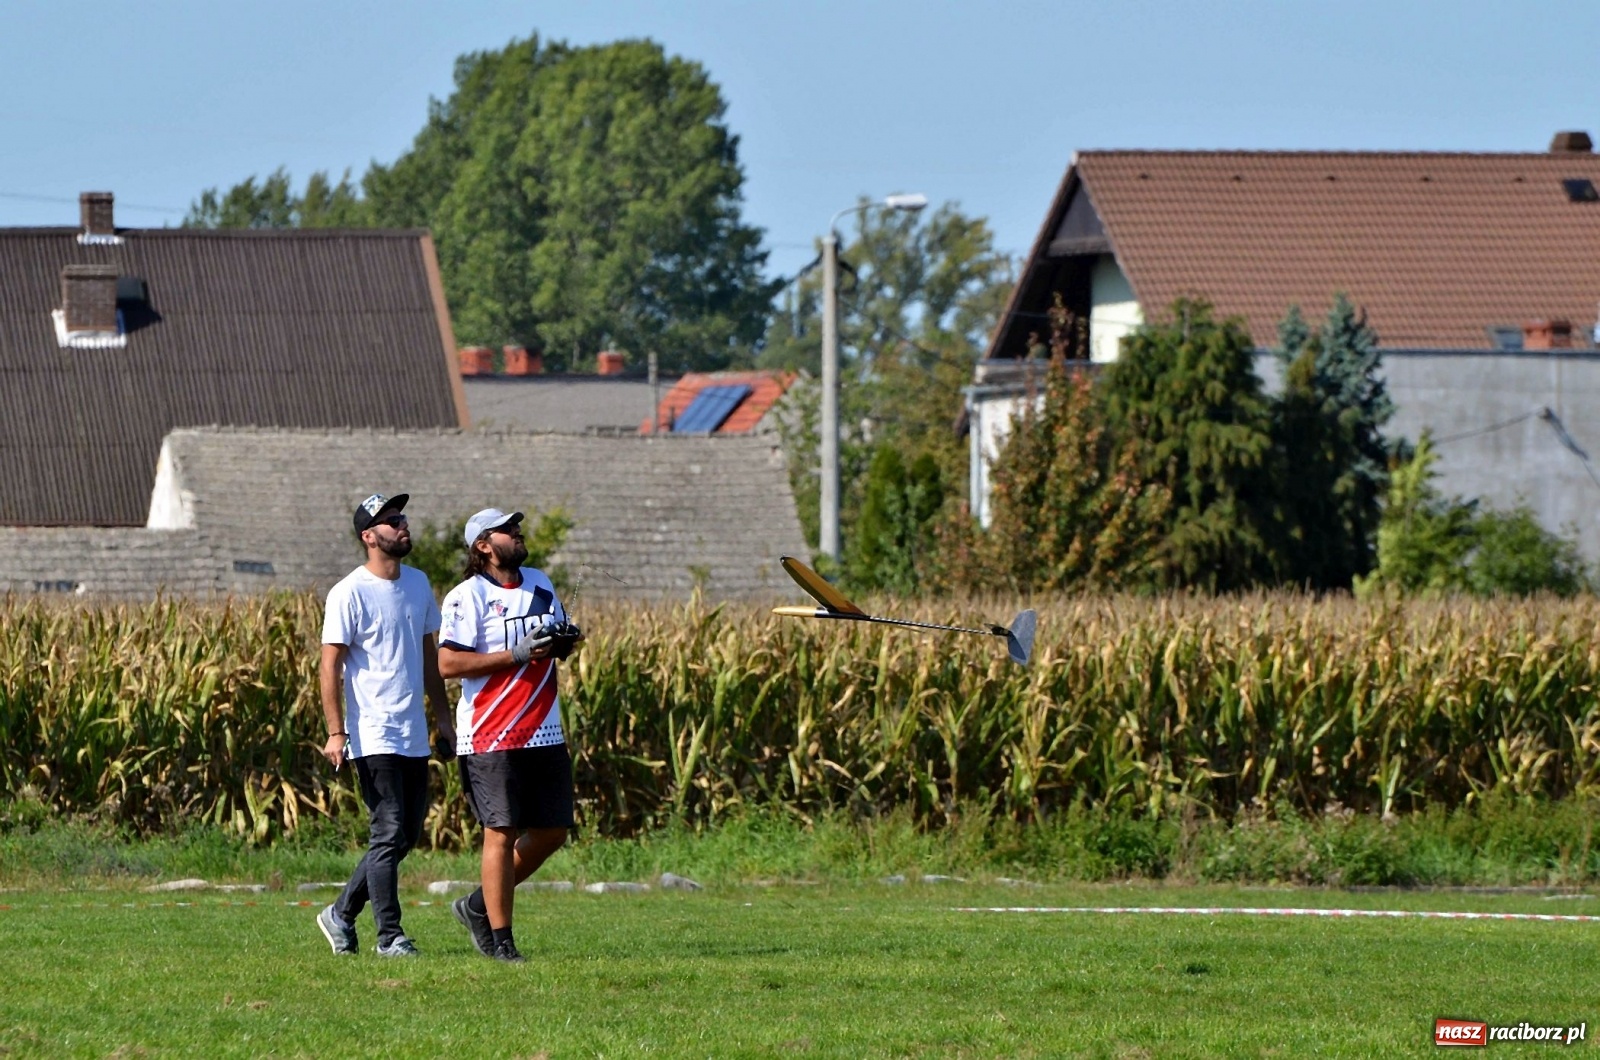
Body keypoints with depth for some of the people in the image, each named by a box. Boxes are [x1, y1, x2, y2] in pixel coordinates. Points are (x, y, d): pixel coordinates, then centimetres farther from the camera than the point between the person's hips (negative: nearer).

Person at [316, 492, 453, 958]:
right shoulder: (349, 594, -10)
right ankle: (390, 936, -3)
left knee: (406, 835, 11)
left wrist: (443, 715, 18)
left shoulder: (418, 583, 12)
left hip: (414, 736, 8)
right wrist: (336, 733, -16)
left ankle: (342, 914, 24)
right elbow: (331, 665, -10)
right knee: (389, 835, -9)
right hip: (374, 738, -8)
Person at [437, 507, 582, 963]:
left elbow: (558, 641, 26)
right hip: (491, 737, -7)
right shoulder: (467, 597, -8)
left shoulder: (539, 584, 14)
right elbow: (449, 663, -16)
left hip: (545, 733, 7)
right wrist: (517, 655, -20)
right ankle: (499, 940, 0)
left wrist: (564, 643, 1)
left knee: (553, 830, 7)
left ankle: (479, 905, 24)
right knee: (502, 832, -7)